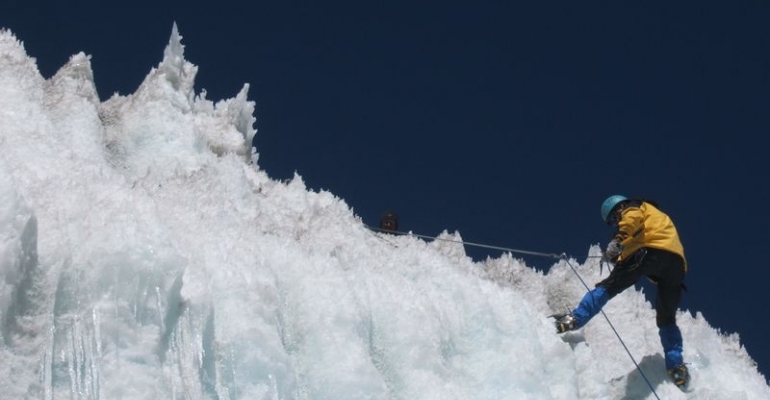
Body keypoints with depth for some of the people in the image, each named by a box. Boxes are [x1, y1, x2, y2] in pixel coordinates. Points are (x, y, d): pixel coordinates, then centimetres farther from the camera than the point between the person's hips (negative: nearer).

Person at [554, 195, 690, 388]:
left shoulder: (634, 208, 19)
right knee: (667, 319, 13)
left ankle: (576, 318, -25)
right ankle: (676, 366, 1)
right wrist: (619, 258, 25)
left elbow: (632, 221, -6)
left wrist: (617, 241, -20)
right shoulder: (657, 216, 43)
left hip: (652, 251, -7)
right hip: (677, 261, 7)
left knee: (608, 287, -8)